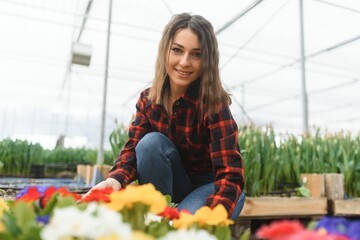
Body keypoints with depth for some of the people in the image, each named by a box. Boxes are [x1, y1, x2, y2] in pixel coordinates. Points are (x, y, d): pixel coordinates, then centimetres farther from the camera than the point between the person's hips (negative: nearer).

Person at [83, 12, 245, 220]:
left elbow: (231, 176, -31)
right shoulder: (148, 99, -9)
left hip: (211, 186, -4)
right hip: (171, 184, 4)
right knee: (151, 142, -25)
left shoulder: (214, 103, -24)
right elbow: (133, 147, -14)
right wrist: (116, 179, -37)